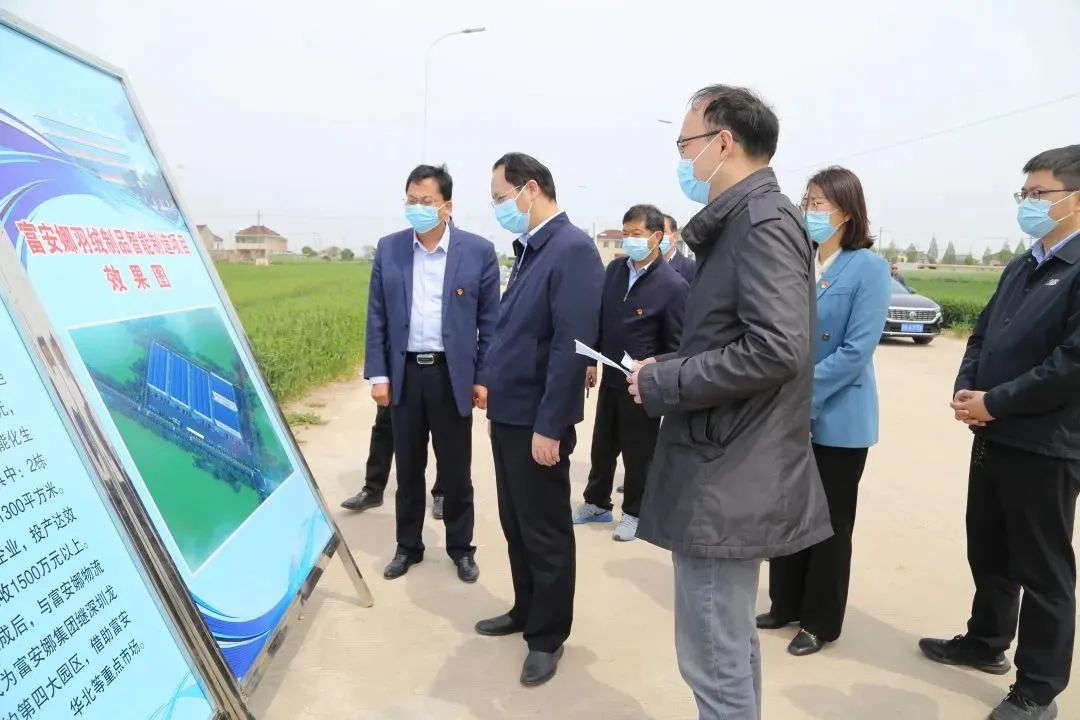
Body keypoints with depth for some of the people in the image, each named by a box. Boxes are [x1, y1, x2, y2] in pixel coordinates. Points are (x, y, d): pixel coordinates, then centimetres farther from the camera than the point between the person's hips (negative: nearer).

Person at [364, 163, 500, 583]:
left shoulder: (479, 251, -4)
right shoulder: (388, 249, 3)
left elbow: (489, 321, -2)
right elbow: (377, 318, 5)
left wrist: (484, 378, -4)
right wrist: (377, 374, 0)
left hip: (452, 375, -2)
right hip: (404, 374, 2)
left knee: (456, 471, 8)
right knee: (408, 469, 12)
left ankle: (461, 547, 26)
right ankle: (408, 546, 28)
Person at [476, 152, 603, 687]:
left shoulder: (572, 249, -17)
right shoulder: (529, 249, 10)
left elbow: (572, 346, -22)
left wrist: (549, 426, -21)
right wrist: (497, 403, 14)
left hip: (537, 422, -9)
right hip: (508, 415, 9)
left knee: (544, 533, 8)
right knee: (515, 525, 20)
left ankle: (547, 636, 25)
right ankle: (525, 611, 39)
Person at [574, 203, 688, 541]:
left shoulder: (673, 285, -17)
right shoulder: (614, 269, 1)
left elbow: (676, 347, -13)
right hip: (610, 376, 6)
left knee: (638, 453, 10)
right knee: (601, 446, 18)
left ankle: (634, 513, 29)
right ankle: (596, 503, 36)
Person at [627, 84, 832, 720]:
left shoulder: (763, 218, -15)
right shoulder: (745, 220, 15)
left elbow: (775, 348, -27)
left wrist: (662, 382, -17)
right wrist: (668, 368, 7)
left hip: (727, 480, -10)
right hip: (729, 471, 10)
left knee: (714, 662, 2)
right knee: (732, 644, 23)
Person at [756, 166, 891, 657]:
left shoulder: (868, 268, -11)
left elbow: (857, 350, -17)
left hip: (837, 419, -5)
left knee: (829, 523, 10)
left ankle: (821, 621, 26)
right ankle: (786, 605, 33)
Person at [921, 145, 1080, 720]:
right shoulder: (1019, 269, 14)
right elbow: (982, 335, 15)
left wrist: (994, 402, -18)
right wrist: (965, 390, -3)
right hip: (994, 436, 8)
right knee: (988, 553, 20)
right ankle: (985, 643, 40)